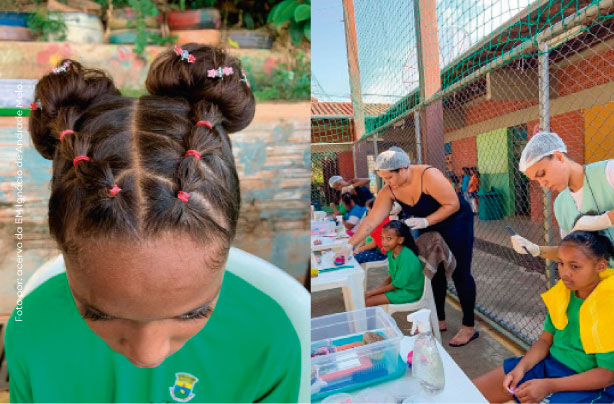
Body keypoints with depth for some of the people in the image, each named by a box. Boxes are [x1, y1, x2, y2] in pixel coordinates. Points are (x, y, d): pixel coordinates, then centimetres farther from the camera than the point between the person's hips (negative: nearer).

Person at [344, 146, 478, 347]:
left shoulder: (428, 176, -32)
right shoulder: (389, 191, -16)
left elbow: (453, 204, -25)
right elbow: (371, 220, -19)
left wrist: (425, 221, -33)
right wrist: (349, 245, -24)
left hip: (456, 222, -5)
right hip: (429, 227, 6)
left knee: (460, 273, -1)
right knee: (434, 272, 11)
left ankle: (469, 327, 13)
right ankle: (440, 320, 27)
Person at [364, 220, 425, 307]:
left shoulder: (406, 257, -29)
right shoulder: (391, 252, -4)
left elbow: (396, 285, -20)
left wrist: (371, 293, -14)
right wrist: (375, 289, -2)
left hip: (409, 292, -8)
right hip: (397, 285, 8)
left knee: (367, 302, -16)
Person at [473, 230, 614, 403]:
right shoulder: (563, 291, -4)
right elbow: (546, 339, 4)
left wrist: (548, 385, -21)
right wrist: (521, 368, -11)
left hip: (589, 384, -5)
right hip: (550, 362, 5)